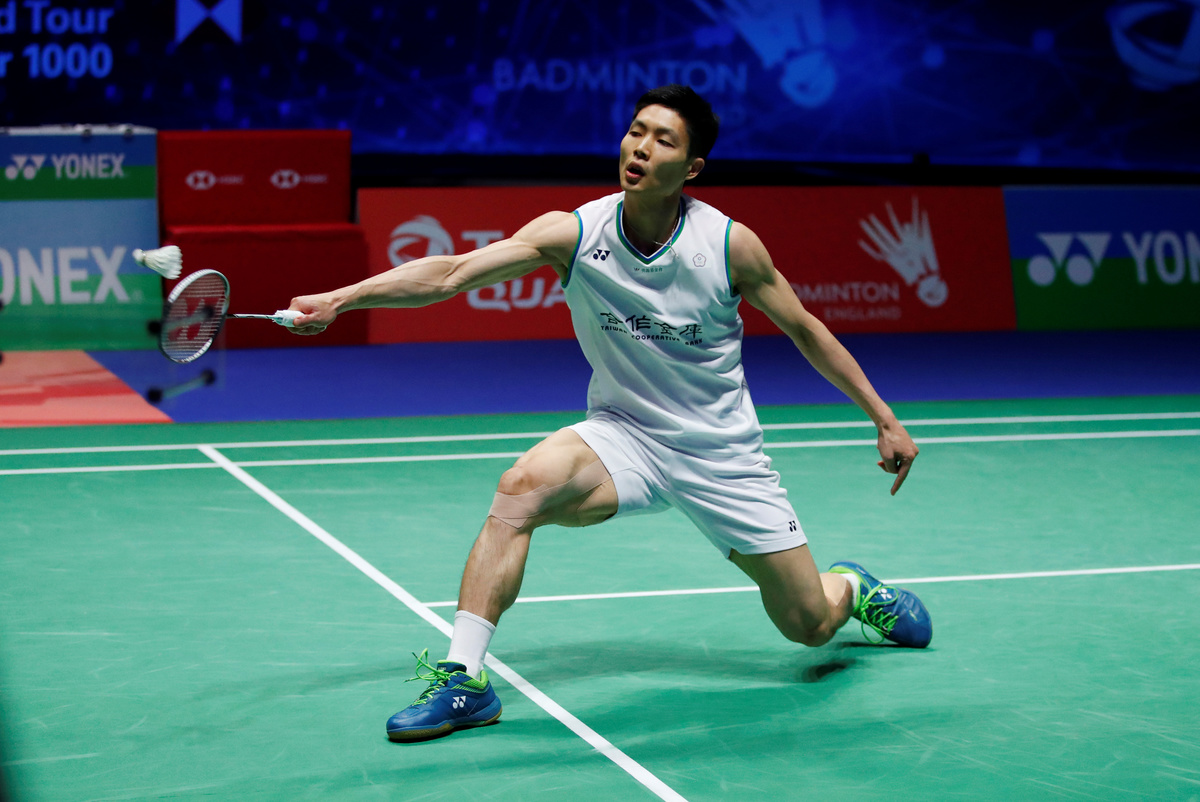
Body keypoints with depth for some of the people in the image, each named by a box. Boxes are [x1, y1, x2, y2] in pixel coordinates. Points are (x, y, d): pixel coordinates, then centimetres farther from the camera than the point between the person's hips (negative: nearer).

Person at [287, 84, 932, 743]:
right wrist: (340, 299, -38)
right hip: (622, 436, 0)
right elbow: (450, 273, -25)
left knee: (810, 626, 4)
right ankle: (463, 678, -23)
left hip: (722, 455, 0)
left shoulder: (730, 244, -16)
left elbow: (804, 329, -1)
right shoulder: (574, 233, -16)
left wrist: (885, 418, 2)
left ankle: (851, 586, 43)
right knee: (523, 486, -32)